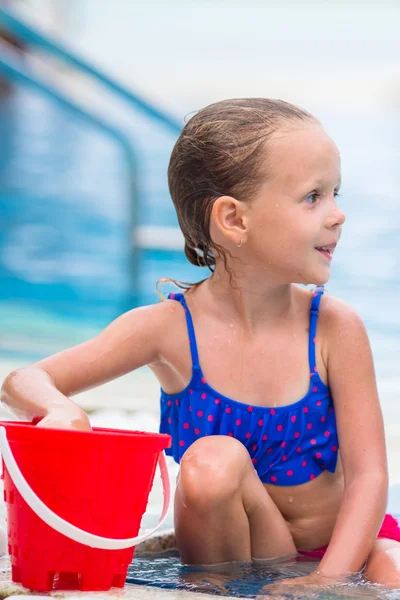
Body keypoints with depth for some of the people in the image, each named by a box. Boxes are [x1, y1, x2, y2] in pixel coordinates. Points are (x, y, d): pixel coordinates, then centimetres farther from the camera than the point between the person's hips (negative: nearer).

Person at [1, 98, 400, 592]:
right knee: (213, 460, -30)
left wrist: (329, 578, -27)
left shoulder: (334, 328, -10)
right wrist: (59, 408, -33)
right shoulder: (171, 328, -12)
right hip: (231, 553, 1)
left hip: (338, 543, -1)